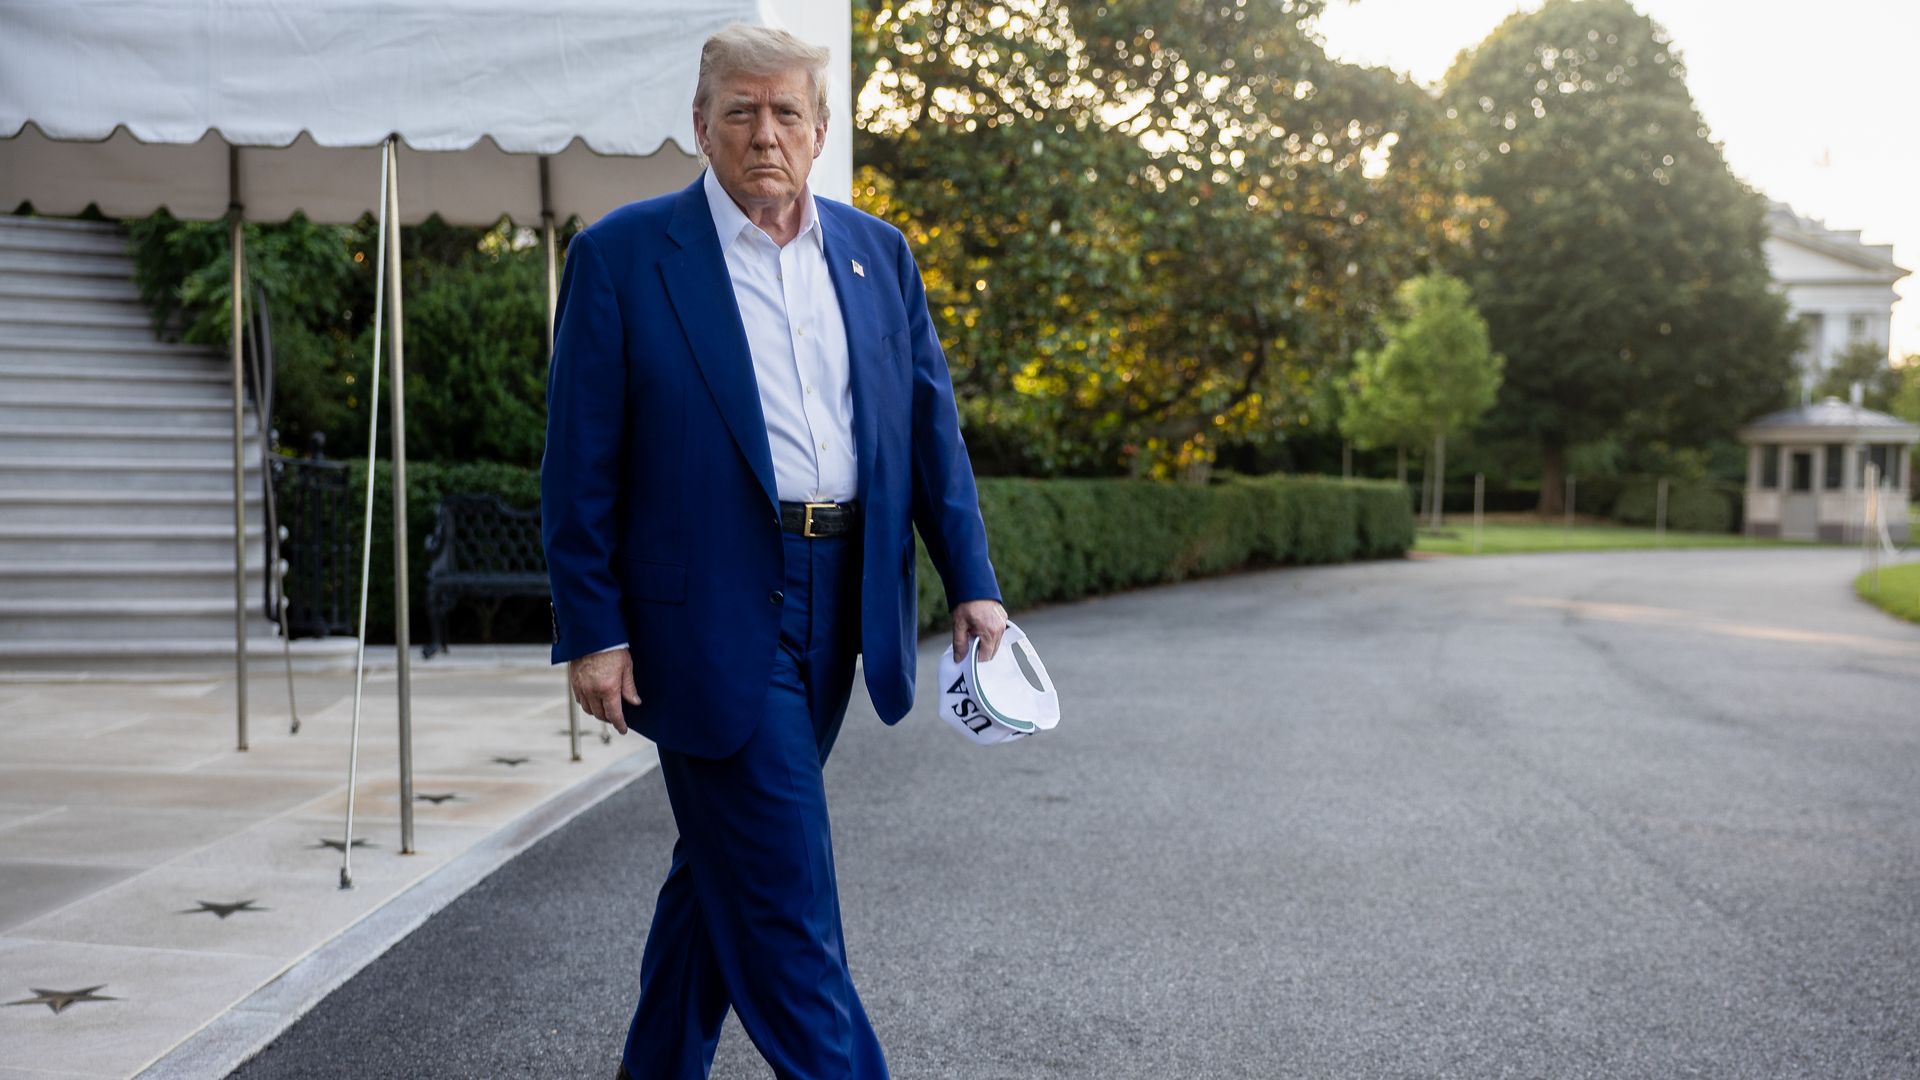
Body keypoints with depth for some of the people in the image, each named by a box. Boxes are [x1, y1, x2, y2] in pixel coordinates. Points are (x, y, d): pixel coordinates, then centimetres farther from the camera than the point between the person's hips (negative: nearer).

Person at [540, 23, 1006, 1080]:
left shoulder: (878, 253, 9)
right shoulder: (622, 255, -5)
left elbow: (931, 426, 11)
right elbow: (579, 467, -6)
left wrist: (971, 583, 4)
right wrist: (591, 631, -10)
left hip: (837, 606, 6)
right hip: (709, 615, -5)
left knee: (728, 865, 17)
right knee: (785, 891, -4)